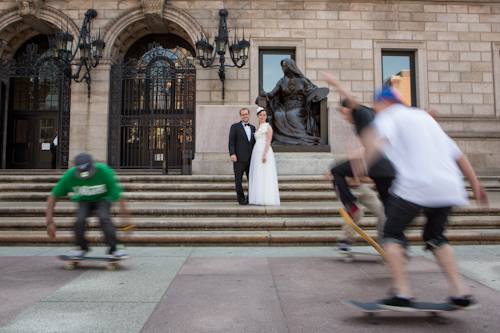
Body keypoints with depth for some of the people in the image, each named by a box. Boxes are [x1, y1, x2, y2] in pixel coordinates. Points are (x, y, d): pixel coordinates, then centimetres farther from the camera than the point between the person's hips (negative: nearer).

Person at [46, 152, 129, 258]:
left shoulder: (104, 172, -32)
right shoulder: (70, 176, -27)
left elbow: (118, 196, -27)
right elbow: (52, 197, -15)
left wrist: (126, 220, -29)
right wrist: (49, 221, -23)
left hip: (103, 198, -2)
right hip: (84, 200, 2)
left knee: (103, 217, -30)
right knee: (80, 219, -25)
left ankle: (117, 246, -16)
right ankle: (81, 247, 4)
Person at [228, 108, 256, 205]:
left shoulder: (252, 127, 18)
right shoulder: (235, 126, 3)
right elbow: (231, 141, -4)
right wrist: (232, 154, -16)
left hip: (250, 158, 4)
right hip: (239, 158, -4)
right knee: (238, 179, 0)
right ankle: (241, 199, 9)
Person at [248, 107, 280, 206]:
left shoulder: (268, 127, -3)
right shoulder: (258, 128, 21)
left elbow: (268, 142, -13)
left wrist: (264, 154, -23)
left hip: (265, 151, -8)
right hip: (257, 153, 8)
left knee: (264, 175, -10)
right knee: (257, 176, 5)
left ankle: (266, 199, -8)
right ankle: (258, 198, 8)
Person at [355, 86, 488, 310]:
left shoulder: (391, 115, 8)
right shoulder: (424, 116, 28)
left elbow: (380, 135, -18)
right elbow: (457, 154, 28)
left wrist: (365, 161, -26)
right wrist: (475, 184, 32)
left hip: (416, 184, -7)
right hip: (449, 186, 8)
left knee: (392, 233, 8)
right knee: (435, 236, 24)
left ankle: (402, 294, 0)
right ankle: (461, 294, 20)